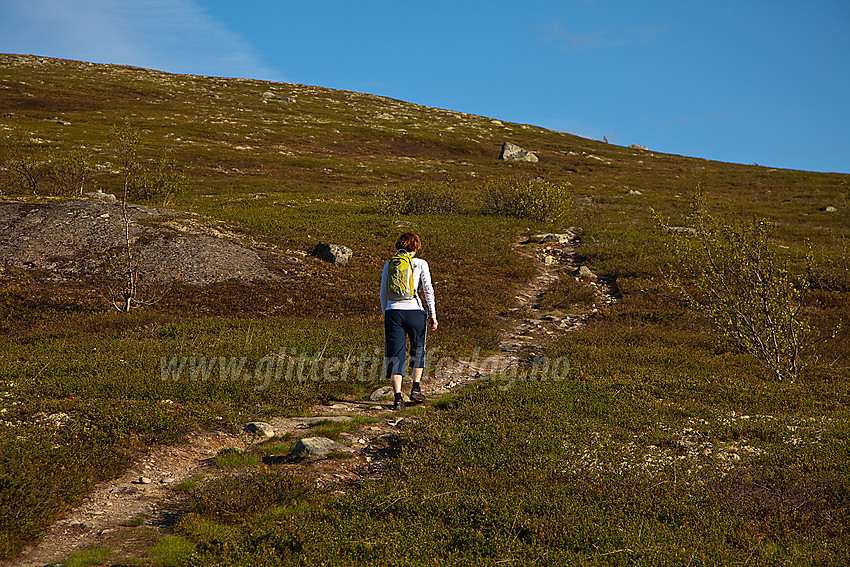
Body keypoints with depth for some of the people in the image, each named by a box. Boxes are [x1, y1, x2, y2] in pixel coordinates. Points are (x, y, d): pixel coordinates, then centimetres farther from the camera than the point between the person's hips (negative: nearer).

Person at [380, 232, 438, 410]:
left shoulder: (388, 265, 11)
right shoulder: (420, 264, 4)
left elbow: (383, 293, 14)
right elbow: (428, 290, -1)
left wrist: (385, 314, 24)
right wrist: (433, 315, 2)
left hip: (393, 311, 1)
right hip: (414, 311, -1)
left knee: (395, 355, 2)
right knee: (418, 349, 22)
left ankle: (398, 396, -8)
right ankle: (416, 388, 19)